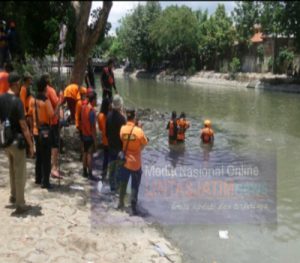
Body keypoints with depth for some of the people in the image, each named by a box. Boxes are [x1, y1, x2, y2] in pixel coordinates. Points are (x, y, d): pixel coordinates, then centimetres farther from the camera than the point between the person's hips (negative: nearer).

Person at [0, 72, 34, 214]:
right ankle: (20, 205, 10)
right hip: (16, 141, -7)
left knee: (12, 170, 24)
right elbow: (23, 126, -20)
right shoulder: (17, 101, -19)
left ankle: (13, 196, 37)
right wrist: (31, 144, -13)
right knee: (20, 173, 3)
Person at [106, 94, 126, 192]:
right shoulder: (121, 118, -23)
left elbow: (106, 131, 5)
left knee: (111, 166, 15)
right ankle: (118, 185, 17)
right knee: (119, 166, 8)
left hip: (111, 145, 6)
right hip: (120, 146, -6)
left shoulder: (109, 115, -4)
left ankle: (112, 186, 25)